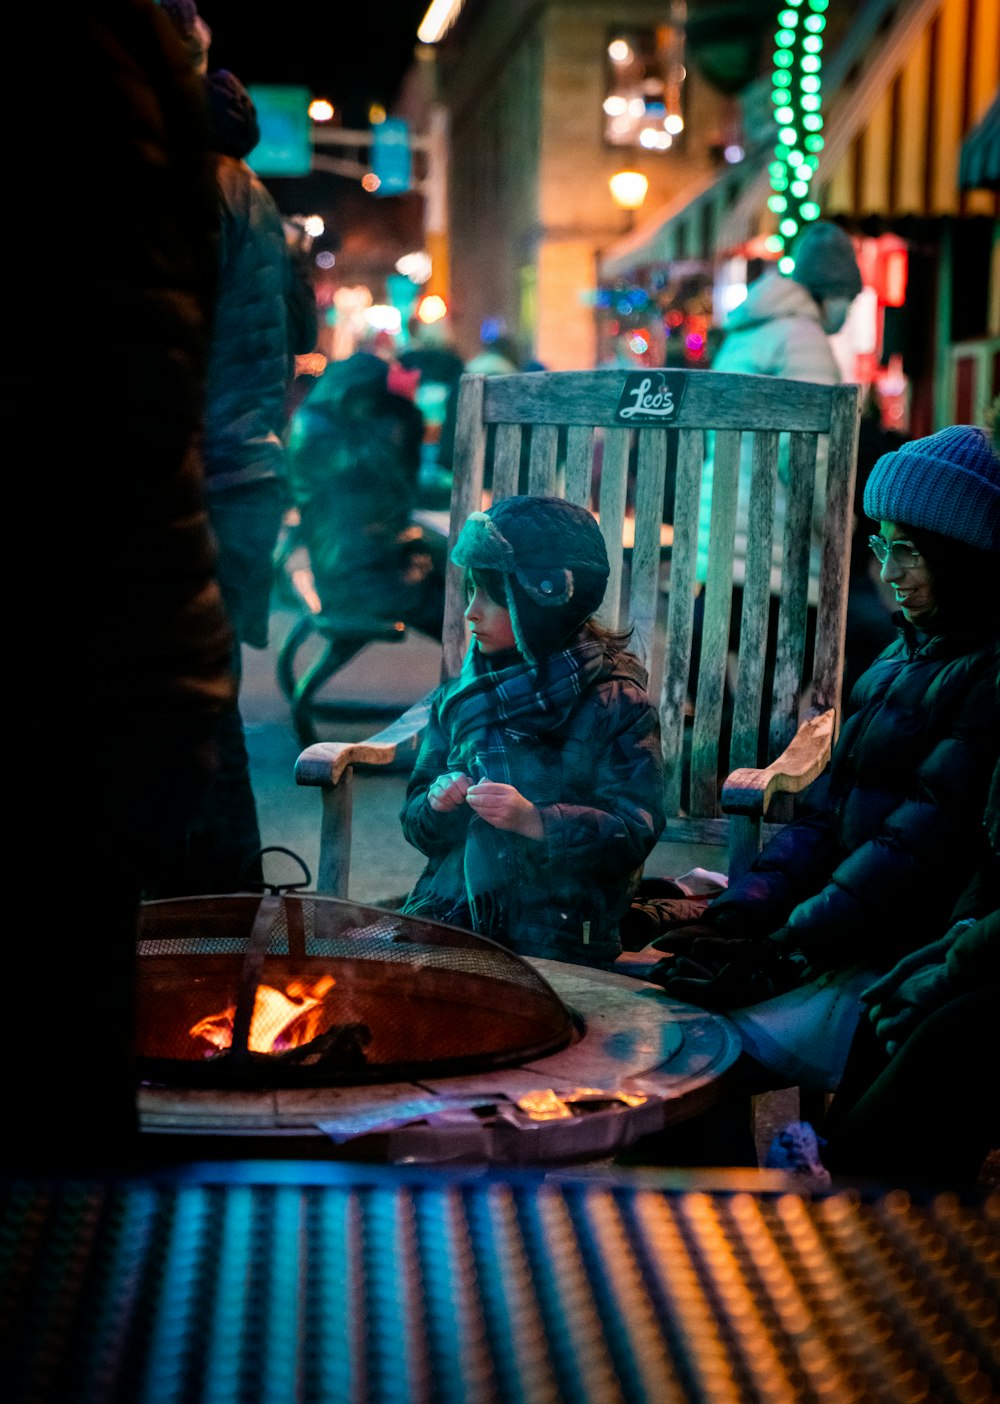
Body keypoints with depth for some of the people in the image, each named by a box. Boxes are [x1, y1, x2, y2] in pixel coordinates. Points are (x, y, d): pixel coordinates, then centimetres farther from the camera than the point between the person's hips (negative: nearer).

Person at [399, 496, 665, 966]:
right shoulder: (461, 697, 15)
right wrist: (436, 806, -5)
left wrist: (534, 821, -23)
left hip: (554, 943, -5)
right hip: (447, 918, 5)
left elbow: (635, 831, -10)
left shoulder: (615, 702, 0)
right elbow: (418, 825, 18)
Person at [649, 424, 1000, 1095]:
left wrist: (788, 951, -19)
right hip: (848, 947, 9)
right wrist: (738, 912, 0)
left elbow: (922, 845, -19)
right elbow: (827, 813, 14)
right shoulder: (905, 659, 17)